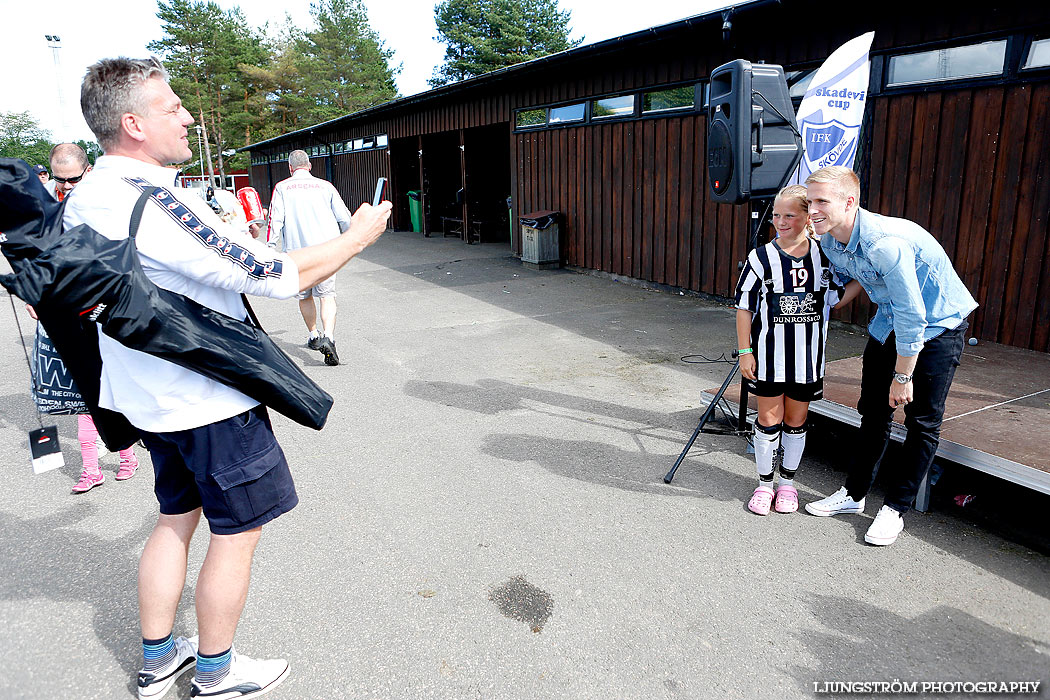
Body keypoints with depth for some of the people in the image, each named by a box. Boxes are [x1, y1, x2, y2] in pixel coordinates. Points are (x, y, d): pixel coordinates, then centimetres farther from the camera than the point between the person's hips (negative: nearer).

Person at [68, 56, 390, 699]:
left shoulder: (82, 200, 6)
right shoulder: (156, 202, -25)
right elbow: (280, 275, -26)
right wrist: (358, 237, -13)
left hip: (150, 397, 9)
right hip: (210, 400, -9)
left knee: (177, 517, 22)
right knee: (238, 529, 8)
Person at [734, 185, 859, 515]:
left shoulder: (823, 257, 0)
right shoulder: (761, 258, -9)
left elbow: (835, 299, 12)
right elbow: (744, 306, -6)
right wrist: (744, 351, -8)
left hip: (807, 357, 2)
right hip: (768, 356, -2)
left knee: (796, 421, 13)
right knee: (769, 420, 5)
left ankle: (787, 482, 30)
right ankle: (765, 482, 23)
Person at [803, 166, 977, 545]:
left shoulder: (885, 243, -34)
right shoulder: (829, 240, -9)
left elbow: (913, 315, -29)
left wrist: (903, 376, -21)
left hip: (937, 323, -7)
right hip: (891, 321, 7)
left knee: (923, 421, -2)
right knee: (873, 411, 12)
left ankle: (895, 508, 10)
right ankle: (854, 493, 24)